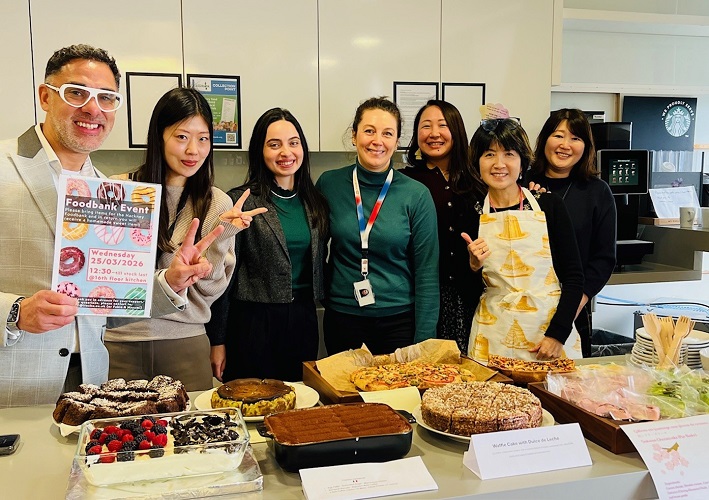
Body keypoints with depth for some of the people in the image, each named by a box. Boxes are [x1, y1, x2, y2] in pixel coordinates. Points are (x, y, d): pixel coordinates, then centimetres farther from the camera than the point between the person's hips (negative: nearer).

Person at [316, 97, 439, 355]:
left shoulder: (417, 195, -7)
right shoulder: (329, 184, -3)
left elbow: (427, 273, -6)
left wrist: (424, 341, -8)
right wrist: (323, 295, 2)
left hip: (400, 322, -1)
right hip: (342, 320, 1)